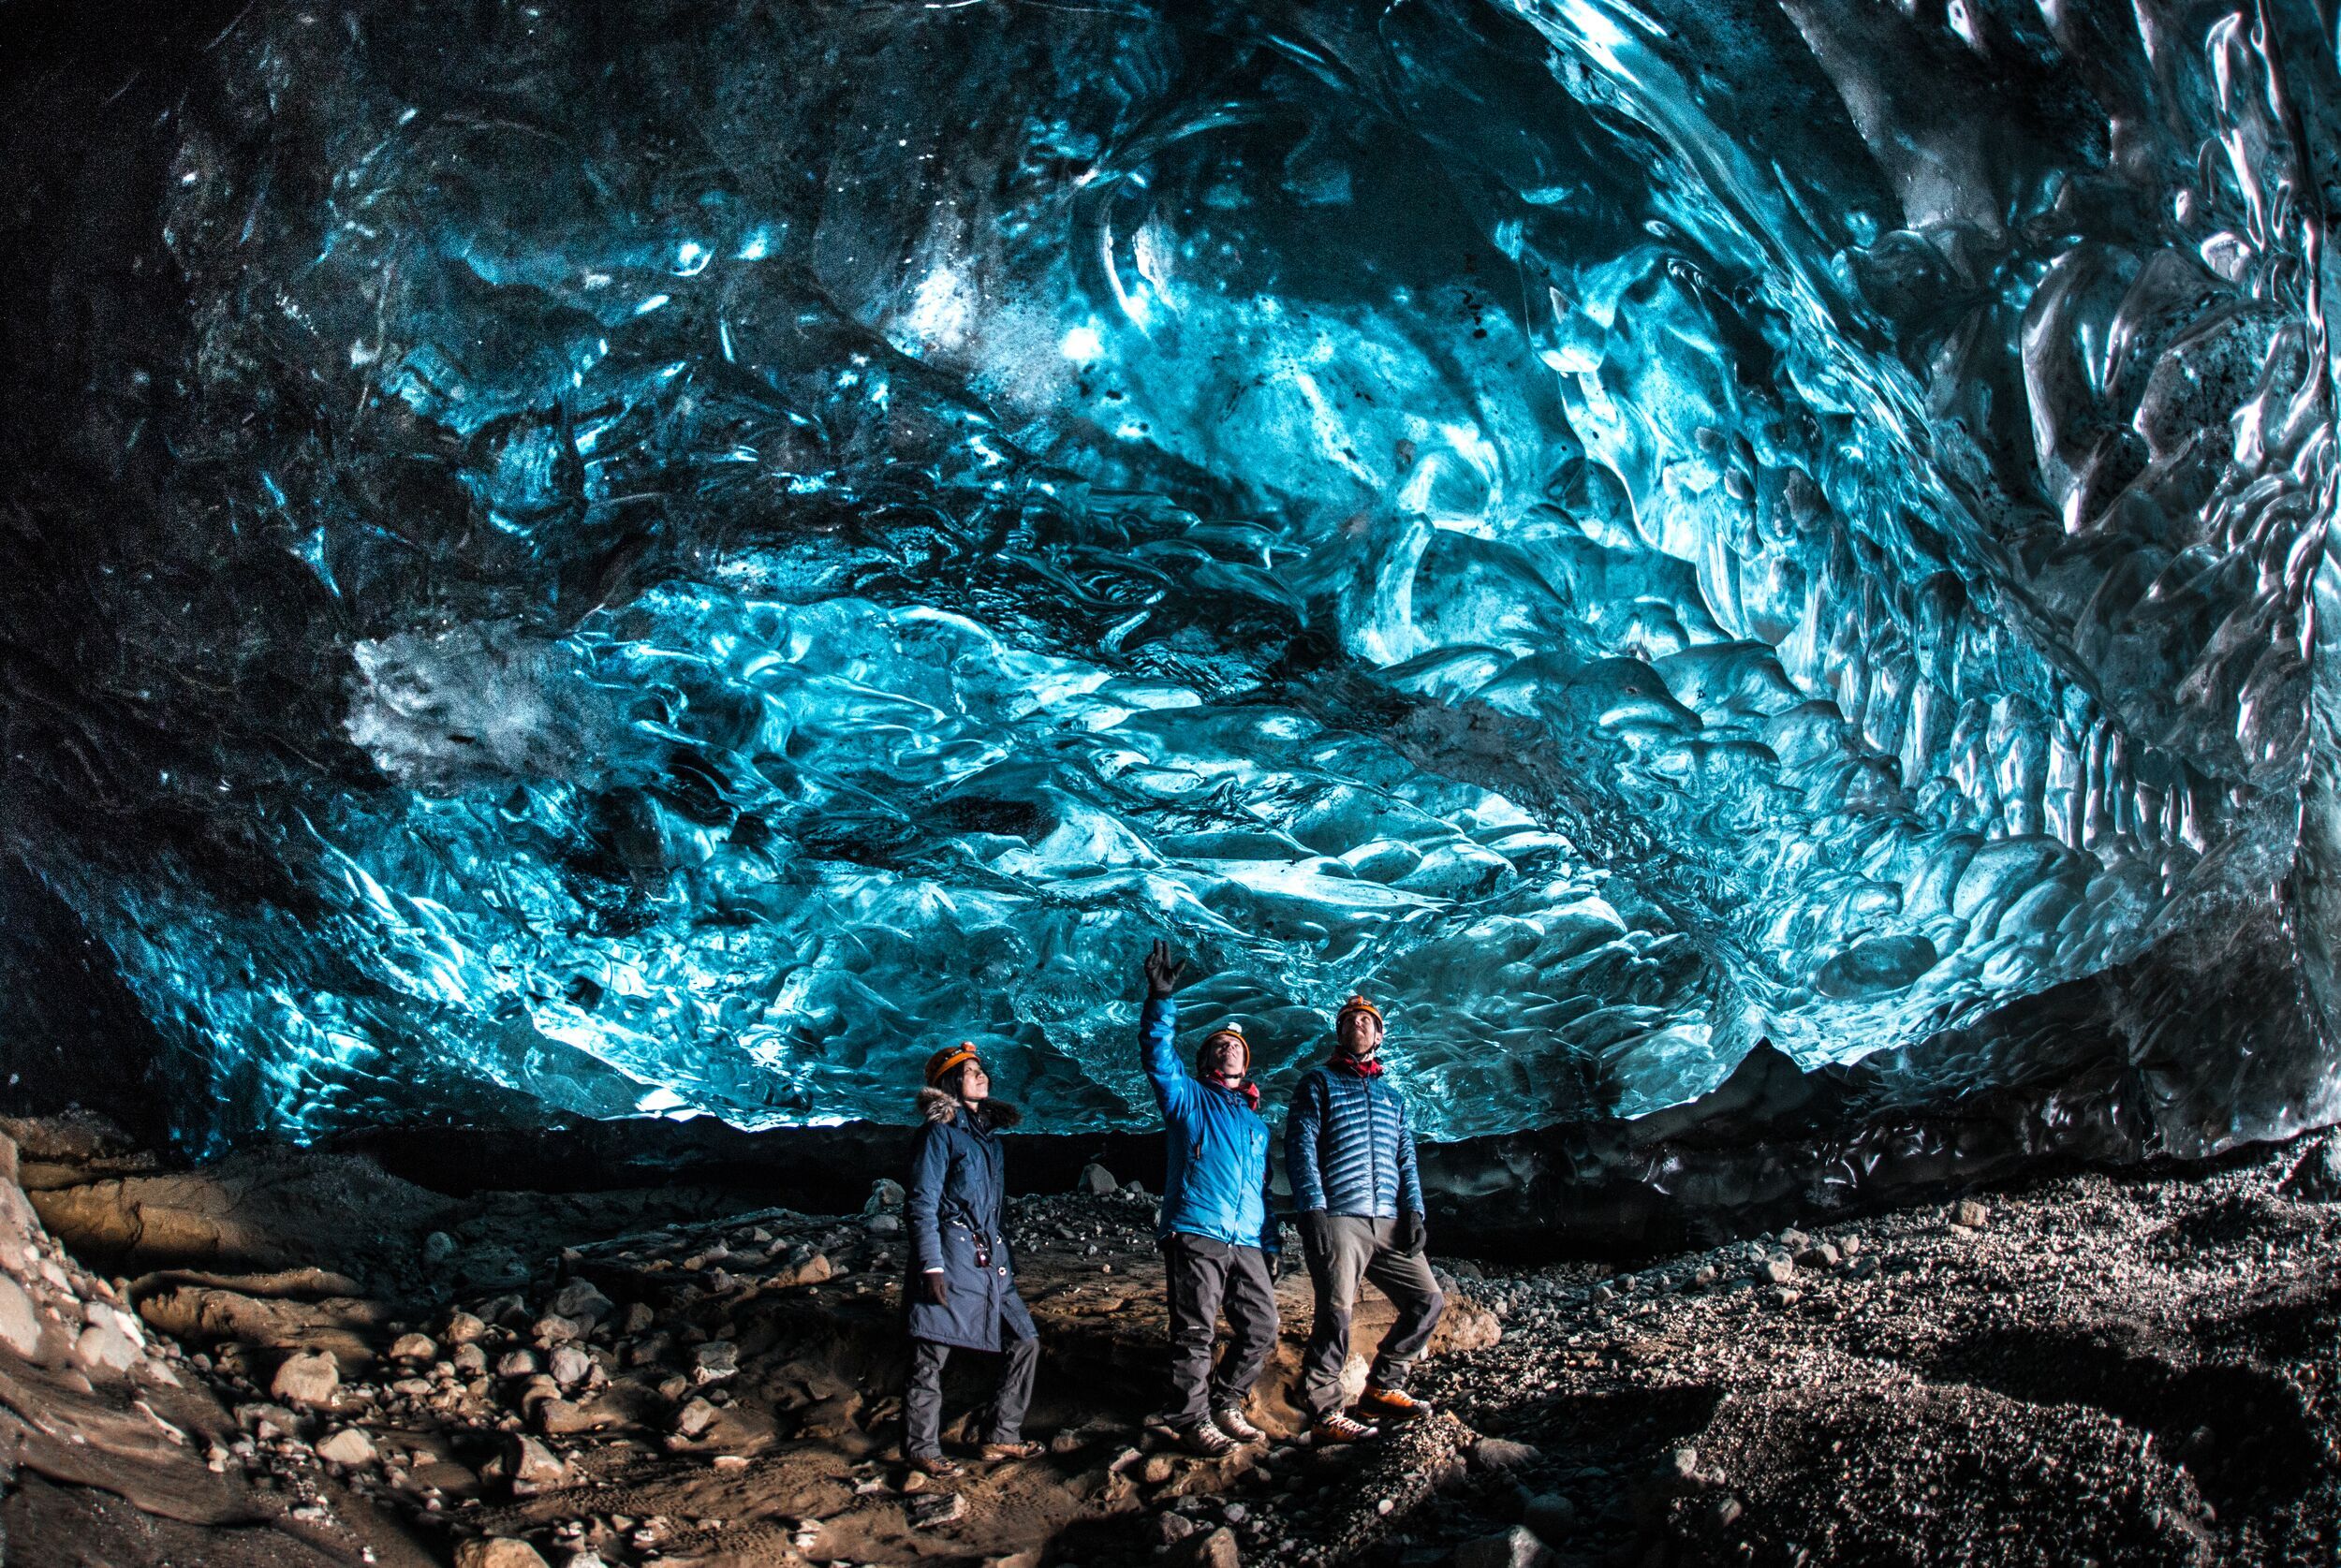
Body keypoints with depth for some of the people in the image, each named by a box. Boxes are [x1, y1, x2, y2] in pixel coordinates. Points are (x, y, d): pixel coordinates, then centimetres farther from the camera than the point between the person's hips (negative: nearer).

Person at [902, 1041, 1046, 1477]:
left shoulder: (987, 1129, 16)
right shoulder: (940, 1131, -7)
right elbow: (922, 1204, -12)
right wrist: (931, 1266, -18)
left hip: (990, 1256, 8)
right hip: (950, 1254, -8)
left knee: (1024, 1342, 5)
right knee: (932, 1354, -4)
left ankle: (1003, 1437, 14)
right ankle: (922, 1449, 6)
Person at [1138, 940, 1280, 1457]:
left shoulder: (1257, 1123, 26)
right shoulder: (1187, 1099, 11)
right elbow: (1157, 1056, -6)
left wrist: (1270, 1247, 19)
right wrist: (1161, 1001, -21)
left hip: (1247, 1242, 5)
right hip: (1195, 1234, -5)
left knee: (1261, 1328, 3)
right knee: (1195, 1332, -7)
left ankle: (1225, 1404, 19)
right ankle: (1193, 1422, 0)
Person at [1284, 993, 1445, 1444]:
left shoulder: (1392, 1096, 25)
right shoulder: (1319, 1083, 9)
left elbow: (1406, 1158, 21)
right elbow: (1300, 1148, -1)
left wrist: (1413, 1210, 4)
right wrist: (1312, 1209, -12)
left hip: (1389, 1223, 6)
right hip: (1337, 1219, -6)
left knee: (1428, 1301, 2)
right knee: (1336, 1314, -14)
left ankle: (1382, 1389, 14)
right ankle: (1323, 1415, -9)